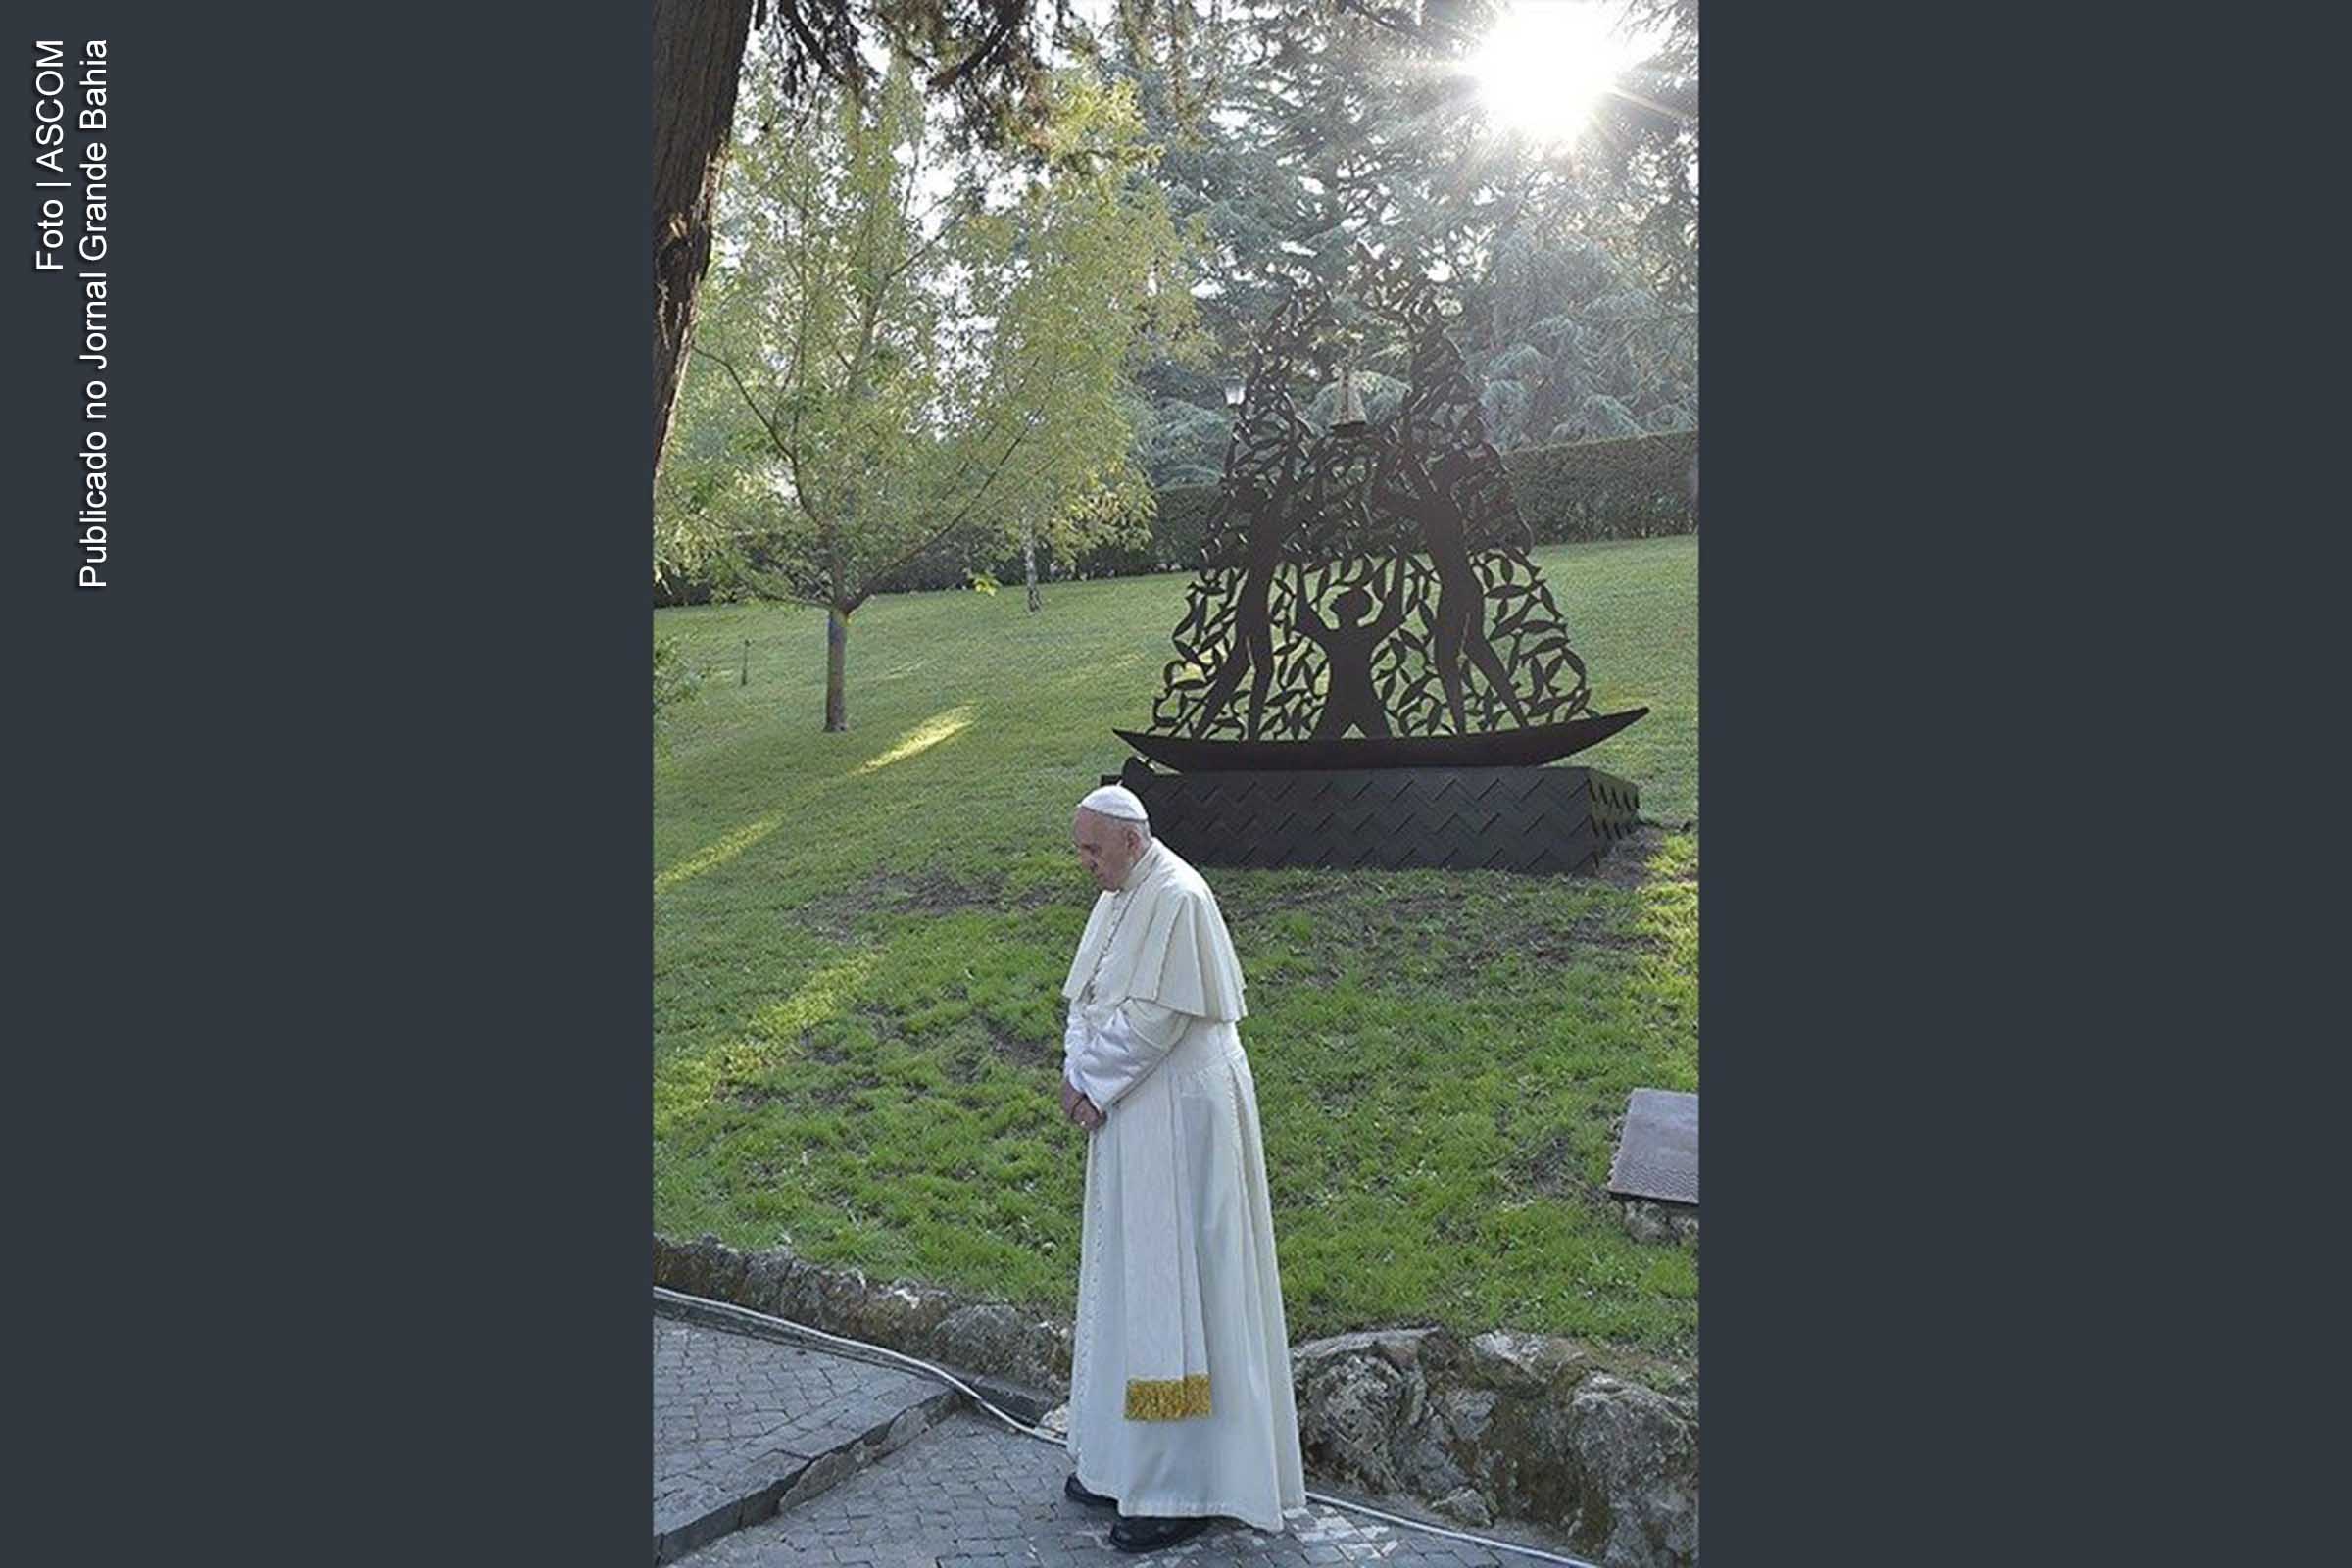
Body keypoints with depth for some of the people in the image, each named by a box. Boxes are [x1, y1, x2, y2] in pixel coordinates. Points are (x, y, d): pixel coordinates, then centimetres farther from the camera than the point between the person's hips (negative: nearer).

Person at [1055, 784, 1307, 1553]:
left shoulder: (1177, 898, -19)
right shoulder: (1120, 896, 11)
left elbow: (1154, 1019, -22)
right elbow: (1088, 996, 14)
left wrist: (1093, 1085, -11)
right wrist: (1079, 1073, -1)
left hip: (1178, 1116, -10)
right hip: (1132, 1113, 10)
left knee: (1170, 1282, -3)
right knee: (1127, 1281, 16)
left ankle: (1186, 1487, 8)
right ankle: (1124, 1454, 30)